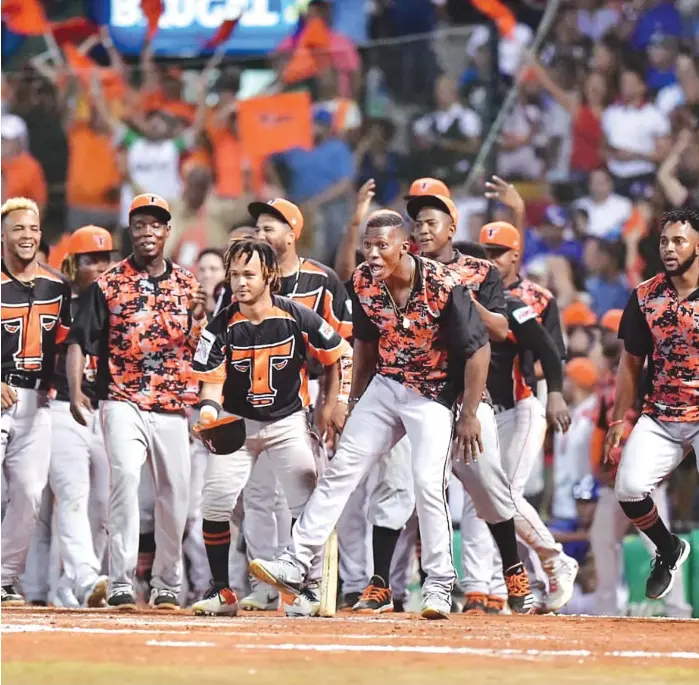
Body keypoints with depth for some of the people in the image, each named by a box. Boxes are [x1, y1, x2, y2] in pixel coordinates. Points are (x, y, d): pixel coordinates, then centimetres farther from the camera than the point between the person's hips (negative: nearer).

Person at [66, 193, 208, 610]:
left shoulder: (188, 286, 11)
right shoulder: (108, 286, 2)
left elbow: (200, 350, 12)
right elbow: (79, 342, -2)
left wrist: (200, 319, -9)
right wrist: (76, 392, -16)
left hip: (173, 406, 4)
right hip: (123, 402, -4)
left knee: (175, 493, 6)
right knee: (126, 474, -24)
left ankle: (167, 586, 22)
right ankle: (121, 585, -25)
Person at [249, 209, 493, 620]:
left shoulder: (445, 287, -23)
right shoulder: (364, 282, -7)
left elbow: (479, 350, -17)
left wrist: (469, 415, -17)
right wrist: (356, 398, 16)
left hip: (433, 395, -5)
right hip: (384, 386, 5)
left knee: (428, 483, -15)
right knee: (341, 470, -1)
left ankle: (439, 587, -3)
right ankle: (296, 565, -1)